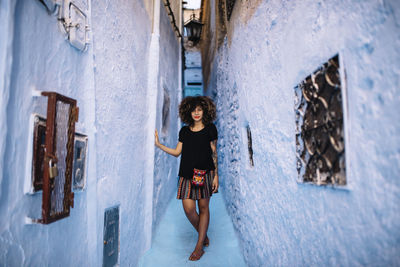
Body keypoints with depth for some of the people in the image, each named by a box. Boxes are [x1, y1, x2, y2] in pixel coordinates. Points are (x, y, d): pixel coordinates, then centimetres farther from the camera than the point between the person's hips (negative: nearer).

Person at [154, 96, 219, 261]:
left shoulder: (210, 129, 2)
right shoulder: (184, 131, 11)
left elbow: (214, 154, 2)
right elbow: (177, 152, 10)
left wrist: (216, 175, -2)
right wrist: (158, 145, 2)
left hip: (205, 173, -2)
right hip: (187, 174, 3)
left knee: (203, 207, 4)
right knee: (188, 208, -3)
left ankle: (199, 246, 16)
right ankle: (203, 236, 24)